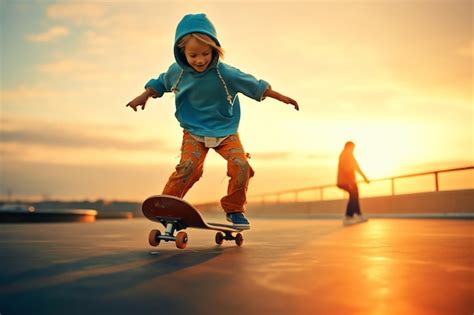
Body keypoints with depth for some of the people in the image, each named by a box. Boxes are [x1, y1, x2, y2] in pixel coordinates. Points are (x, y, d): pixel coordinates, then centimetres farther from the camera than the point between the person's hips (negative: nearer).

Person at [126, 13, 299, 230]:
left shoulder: (225, 74, -17)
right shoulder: (176, 72, -8)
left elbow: (255, 86, -7)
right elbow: (160, 83, 16)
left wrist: (282, 98, -5)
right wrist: (144, 96, 15)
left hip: (225, 132, 0)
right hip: (193, 132, 1)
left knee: (241, 165, -20)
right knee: (188, 166, -24)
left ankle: (234, 209, 1)